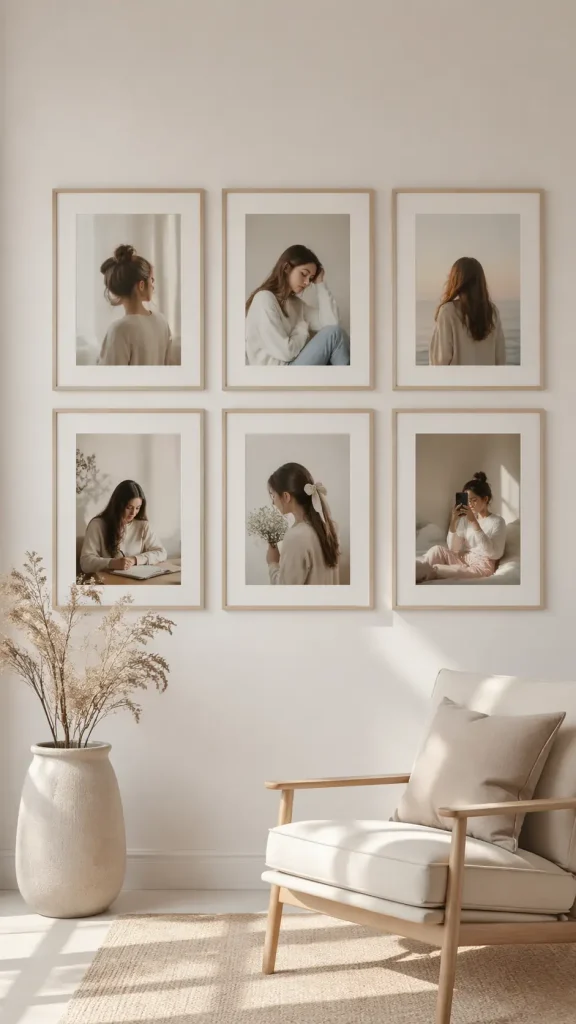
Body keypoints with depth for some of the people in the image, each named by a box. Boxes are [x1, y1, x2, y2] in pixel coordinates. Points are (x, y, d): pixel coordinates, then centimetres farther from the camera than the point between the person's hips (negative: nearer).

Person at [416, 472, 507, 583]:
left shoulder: (497, 521, -2)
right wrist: (453, 521, -10)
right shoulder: (465, 519, 14)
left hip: (481, 566, -6)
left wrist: (474, 522, -21)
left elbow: (493, 553, -18)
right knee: (438, 549, -23)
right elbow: (453, 549, 5)